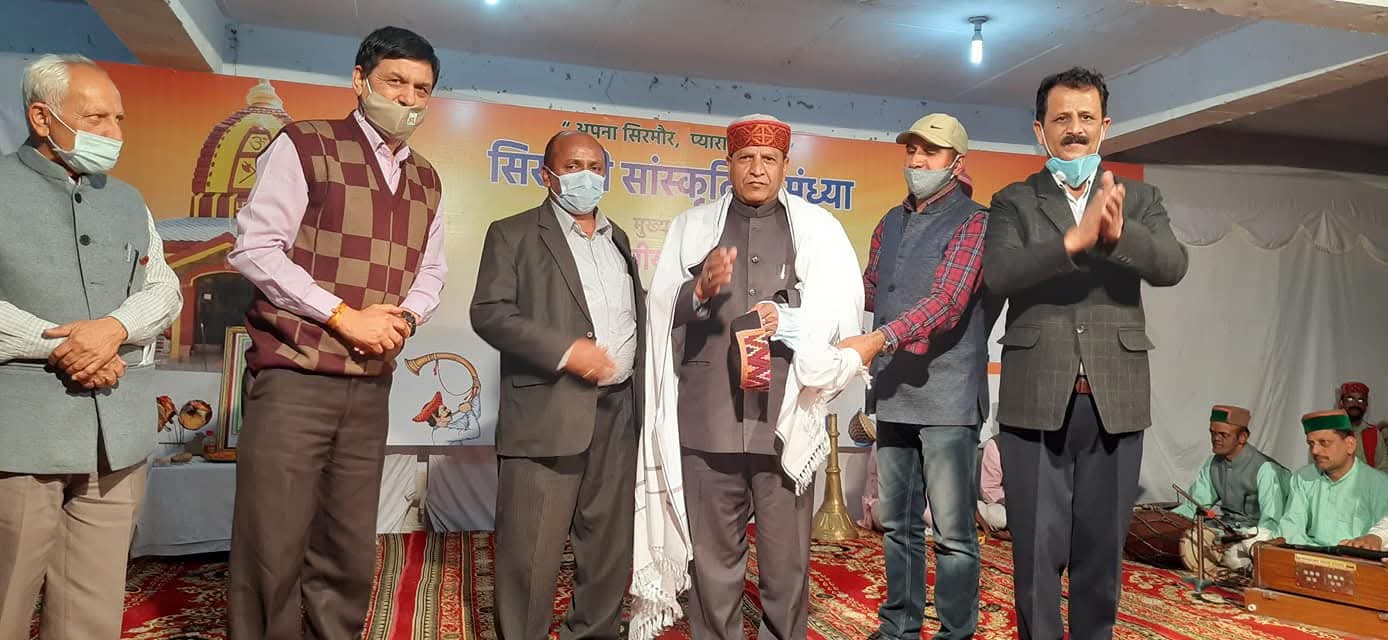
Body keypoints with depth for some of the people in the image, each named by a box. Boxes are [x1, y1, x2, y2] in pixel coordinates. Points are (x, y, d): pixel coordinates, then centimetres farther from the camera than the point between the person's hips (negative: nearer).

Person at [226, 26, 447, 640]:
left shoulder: (427, 182, 14)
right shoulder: (304, 146, -2)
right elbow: (254, 248, -9)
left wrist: (404, 318, -4)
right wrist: (345, 316, -14)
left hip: (371, 387, 5)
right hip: (293, 378, -5)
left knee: (349, 552, 11)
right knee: (272, 550, -1)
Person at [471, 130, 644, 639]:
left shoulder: (618, 239, 19)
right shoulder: (513, 234, 2)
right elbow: (489, 313, -8)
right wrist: (565, 350, -17)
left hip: (618, 412, 6)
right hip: (547, 415, -5)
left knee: (611, 546, 11)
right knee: (531, 553, -2)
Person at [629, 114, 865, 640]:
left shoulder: (818, 228, 11)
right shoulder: (692, 226, 14)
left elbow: (842, 314, 2)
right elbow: (664, 313, 8)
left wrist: (789, 321, -14)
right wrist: (701, 289, -11)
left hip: (786, 420, 0)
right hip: (708, 420, 1)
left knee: (786, 559, 6)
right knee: (713, 557, 8)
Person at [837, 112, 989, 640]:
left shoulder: (972, 222, -6)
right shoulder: (891, 223, 15)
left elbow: (947, 300, -19)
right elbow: (870, 290, 21)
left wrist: (878, 339, -31)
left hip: (946, 395, -6)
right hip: (892, 392, 7)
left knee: (952, 531, 1)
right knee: (896, 521, 15)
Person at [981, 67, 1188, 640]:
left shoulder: (1139, 198, 10)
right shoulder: (1014, 201, 5)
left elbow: (1172, 266, -7)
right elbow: (997, 273, -13)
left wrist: (1118, 233, -27)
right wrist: (1075, 240, -27)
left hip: (1114, 399, 2)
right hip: (1035, 399, -2)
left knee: (1102, 546, 13)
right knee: (1037, 549, 5)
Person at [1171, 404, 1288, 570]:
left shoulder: (1264, 469, -15)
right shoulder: (1213, 465, 6)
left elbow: (1271, 521, -19)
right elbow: (1192, 506, 10)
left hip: (1256, 533, -6)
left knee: (1234, 556, -38)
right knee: (1186, 543, -23)